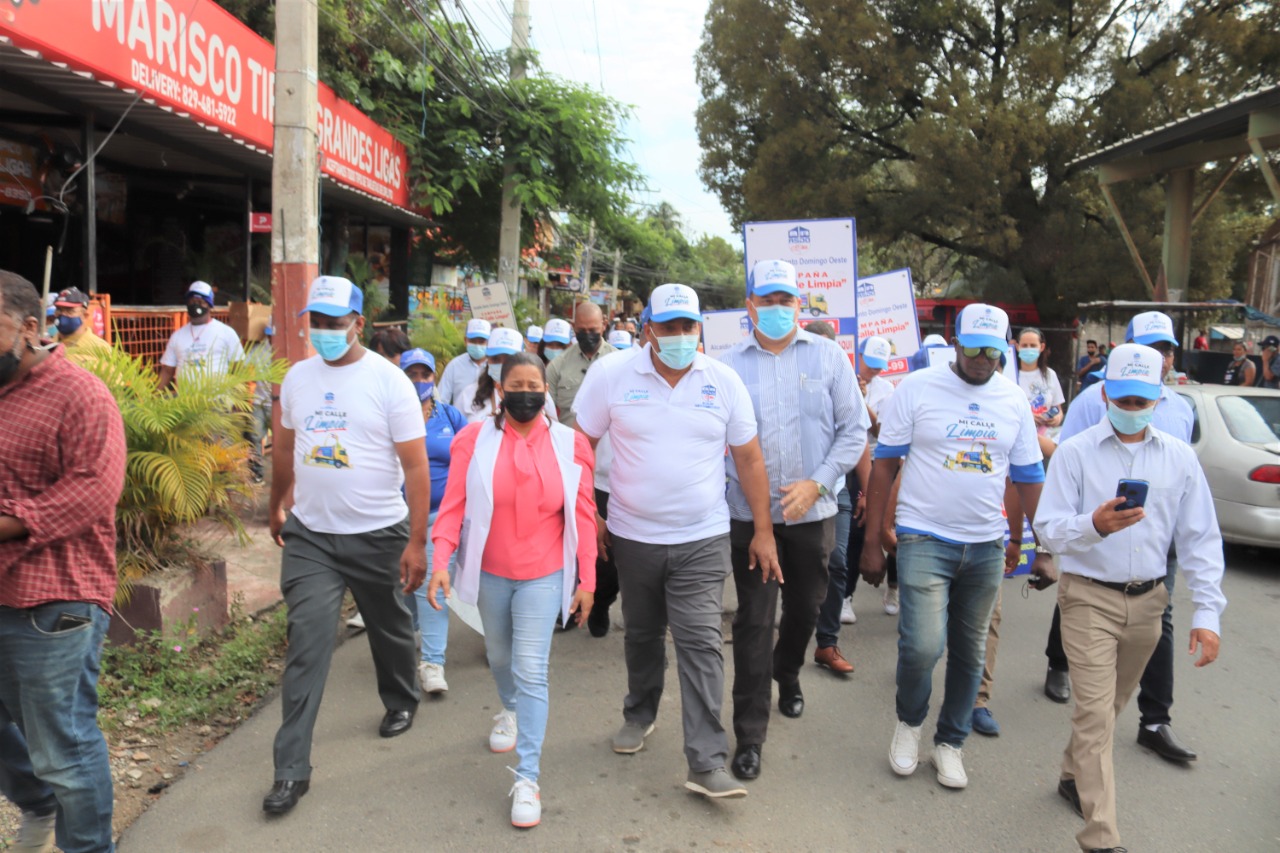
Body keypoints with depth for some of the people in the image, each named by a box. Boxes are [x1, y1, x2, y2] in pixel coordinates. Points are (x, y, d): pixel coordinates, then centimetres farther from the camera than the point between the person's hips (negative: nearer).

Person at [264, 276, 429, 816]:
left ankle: (401, 702, 45)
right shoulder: (297, 377, 3)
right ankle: (292, 768, 5)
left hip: (377, 535, -2)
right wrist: (277, 506, 23)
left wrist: (417, 542, -16)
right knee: (306, 644, -3)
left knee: (390, 629, 17)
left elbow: (416, 466, -13)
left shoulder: (389, 381, -11)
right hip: (309, 535, 3)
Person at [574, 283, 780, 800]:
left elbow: (749, 457, 2)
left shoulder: (723, 381, -3)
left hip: (702, 540, -1)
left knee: (701, 643, -4)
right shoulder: (611, 375, -6)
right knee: (642, 635, 18)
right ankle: (639, 714, 43)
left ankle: (707, 763, 2)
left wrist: (763, 530, 0)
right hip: (633, 536, 1)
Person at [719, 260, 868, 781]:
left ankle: (788, 673, 50)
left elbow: (854, 429, 0)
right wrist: (721, 496, -12)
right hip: (750, 515, -1)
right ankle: (750, 735, 11)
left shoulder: (828, 356, 1)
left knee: (805, 606, 19)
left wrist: (816, 484, -10)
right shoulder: (729, 364, -1)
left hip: (813, 512, 2)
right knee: (754, 621, 0)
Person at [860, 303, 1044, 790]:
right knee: (922, 646, -14)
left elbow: (1029, 477, 14)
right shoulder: (918, 388, -4)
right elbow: (885, 464, -3)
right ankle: (909, 721, 16)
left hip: (986, 547, 4)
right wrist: (872, 542, -6)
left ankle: (950, 741, 32)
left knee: (970, 653, 12)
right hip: (924, 541, -4)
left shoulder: (1013, 400, 6)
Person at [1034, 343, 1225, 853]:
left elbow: (1200, 539, 3)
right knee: (1095, 713, -6)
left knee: (1111, 706, 19)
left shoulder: (1180, 457, 3)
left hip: (1148, 601, 4)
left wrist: (1207, 613, -3)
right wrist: (1094, 525, -31)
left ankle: (1074, 776, 41)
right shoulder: (1075, 453, -6)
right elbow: (1048, 528, -11)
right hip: (1090, 598, -4)